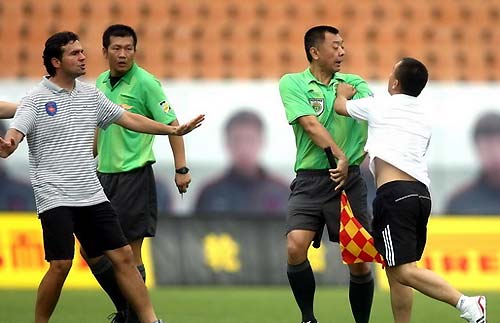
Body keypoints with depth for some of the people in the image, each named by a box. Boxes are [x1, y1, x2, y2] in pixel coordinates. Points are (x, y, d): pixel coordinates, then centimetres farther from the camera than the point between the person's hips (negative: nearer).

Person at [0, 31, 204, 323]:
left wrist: (173, 130, 20)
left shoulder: (90, 95, 12)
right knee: (61, 265, -13)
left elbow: (129, 119, 21)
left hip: (92, 194, 6)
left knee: (123, 256, 3)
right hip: (55, 197, -6)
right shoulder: (35, 100, -6)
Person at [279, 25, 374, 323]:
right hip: (310, 181, -2)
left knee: (360, 261, -2)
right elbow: (310, 124, -10)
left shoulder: (354, 83, 13)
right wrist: (339, 156, -21)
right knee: (296, 247, -21)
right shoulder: (293, 83, 3)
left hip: (349, 179, 2)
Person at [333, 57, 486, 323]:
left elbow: (340, 106, 22)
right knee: (396, 271, 13)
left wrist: (343, 93, 43)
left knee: (403, 271, -15)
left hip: (394, 193, -8)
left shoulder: (379, 106, 4)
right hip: (421, 192, 8)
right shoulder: (423, 118, 21)